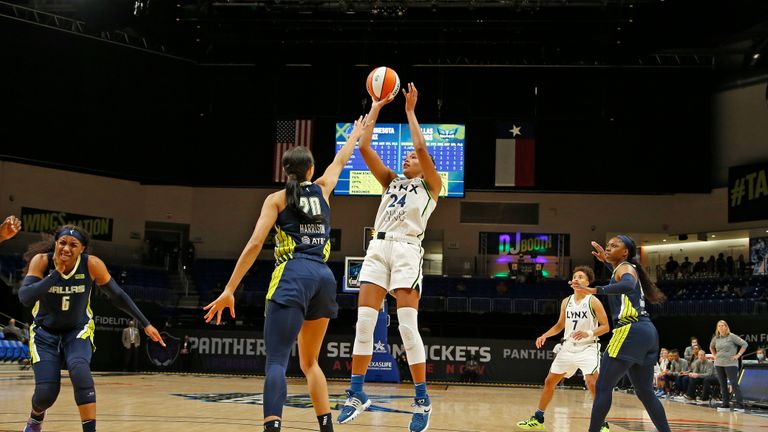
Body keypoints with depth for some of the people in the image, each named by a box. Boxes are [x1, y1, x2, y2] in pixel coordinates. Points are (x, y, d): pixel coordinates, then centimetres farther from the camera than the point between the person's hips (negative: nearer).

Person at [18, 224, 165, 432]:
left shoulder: (92, 265, -19)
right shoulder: (41, 261, -21)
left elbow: (117, 296, -6)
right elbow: (25, 297, -32)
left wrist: (145, 324, -6)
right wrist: (55, 274, -37)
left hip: (78, 331, 0)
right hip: (45, 332, 0)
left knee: (80, 373, -30)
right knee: (45, 393, -9)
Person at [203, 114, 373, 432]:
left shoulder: (277, 199, 8)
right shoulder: (322, 189, 18)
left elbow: (255, 244, -3)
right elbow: (341, 160, 39)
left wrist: (229, 290, -5)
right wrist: (356, 134, 59)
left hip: (293, 277, -4)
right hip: (324, 278, 5)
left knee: (276, 361, -16)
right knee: (309, 362, 21)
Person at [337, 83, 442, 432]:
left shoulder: (430, 186, 11)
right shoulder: (391, 182, 25)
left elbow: (422, 148, -6)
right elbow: (364, 147, 17)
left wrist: (410, 111, 3)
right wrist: (376, 107, 15)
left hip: (406, 250, -5)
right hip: (378, 248, 5)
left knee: (407, 326, -13)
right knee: (363, 322, -3)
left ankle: (422, 400, -5)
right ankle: (357, 394, 4)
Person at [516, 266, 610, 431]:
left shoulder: (593, 301, -8)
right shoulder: (566, 302, 8)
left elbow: (606, 326, -9)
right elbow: (560, 325, 19)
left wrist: (589, 333, -24)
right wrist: (544, 336, 4)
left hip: (588, 348, -6)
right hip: (568, 348, 6)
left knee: (592, 383, -23)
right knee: (549, 381, 8)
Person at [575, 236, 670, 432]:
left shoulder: (625, 267, -5)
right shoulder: (628, 268, 21)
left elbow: (628, 285, -30)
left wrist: (596, 290, -37)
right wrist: (607, 262, 39)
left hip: (632, 332, -10)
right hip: (647, 332, 10)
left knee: (603, 387, -6)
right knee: (645, 392, 15)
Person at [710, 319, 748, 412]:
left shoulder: (732, 336, -7)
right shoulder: (715, 338, 9)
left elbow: (744, 344, -7)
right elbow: (711, 347, 29)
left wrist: (738, 355, -10)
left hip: (731, 364, -6)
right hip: (719, 364, 6)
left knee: (734, 384, -9)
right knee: (723, 385, 8)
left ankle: (740, 405, -9)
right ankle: (726, 405, 14)